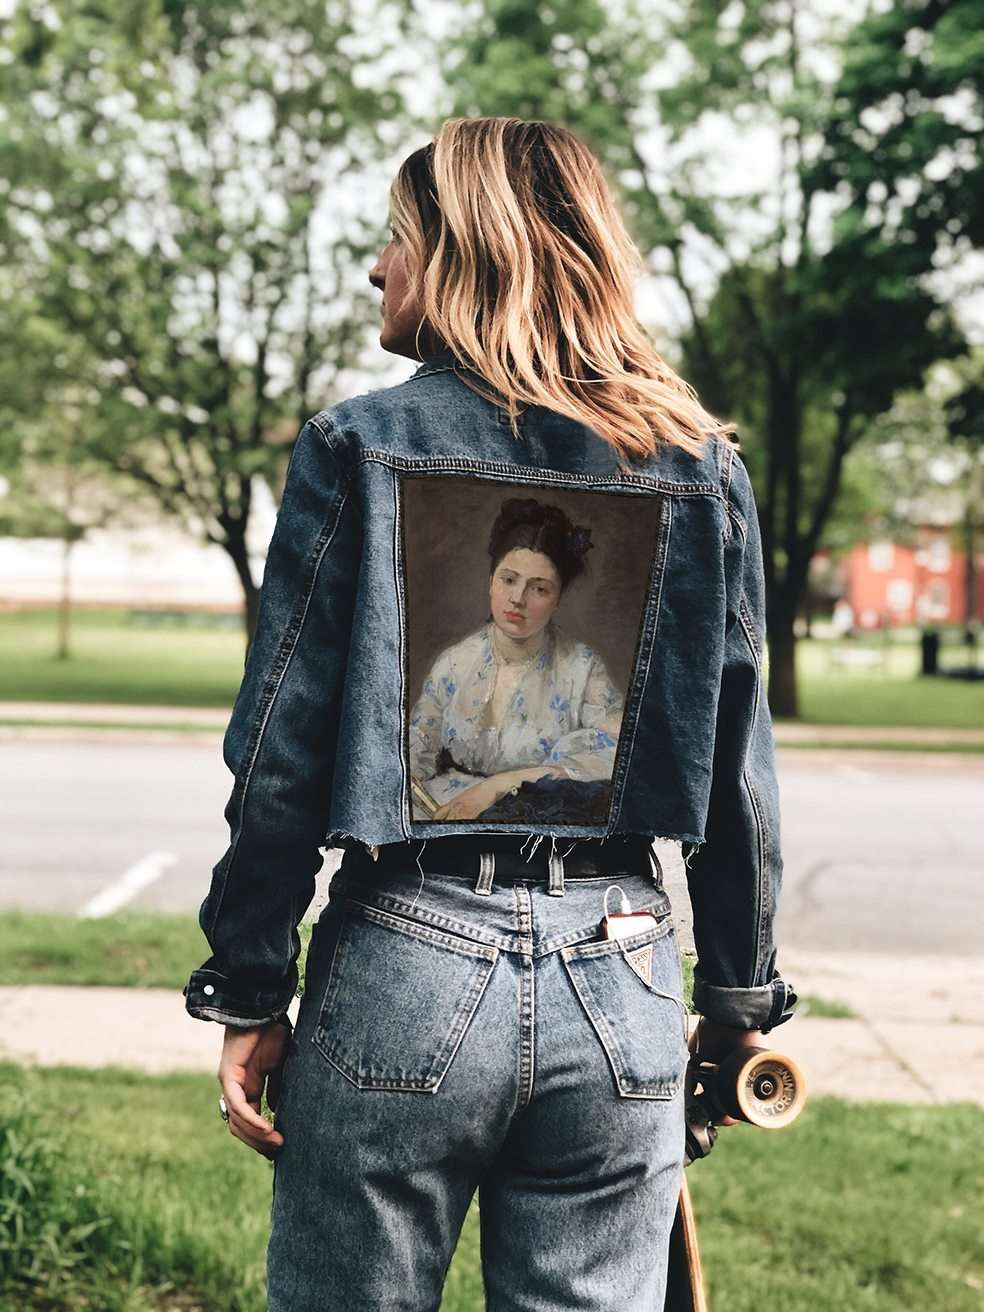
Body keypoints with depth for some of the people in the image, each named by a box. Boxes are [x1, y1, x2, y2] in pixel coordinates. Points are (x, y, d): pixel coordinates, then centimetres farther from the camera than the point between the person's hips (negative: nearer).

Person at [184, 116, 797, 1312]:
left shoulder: (357, 446, -5)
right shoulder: (703, 469, 3)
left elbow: (281, 754, -7)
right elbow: (738, 774, 4)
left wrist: (250, 994, 1)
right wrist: (739, 1000, 14)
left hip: (402, 969, -2)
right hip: (618, 985, 3)